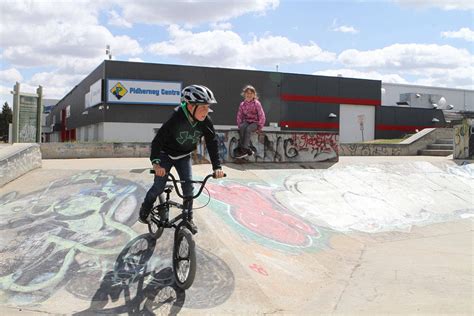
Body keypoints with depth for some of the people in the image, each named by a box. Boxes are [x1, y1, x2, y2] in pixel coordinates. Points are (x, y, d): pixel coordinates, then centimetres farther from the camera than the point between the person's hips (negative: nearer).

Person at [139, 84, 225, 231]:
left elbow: (212, 143, -15)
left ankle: (188, 218, 11)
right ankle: (144, 211, 22)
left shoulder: (206, 122, -22)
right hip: (166, 154, -3)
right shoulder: (176, 118, -35)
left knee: (188, 186, -6)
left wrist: (217, 167, -24)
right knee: (159, 187, -5)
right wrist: (155, 162, -47)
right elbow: (158, 139, -35)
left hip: (184, 156, 3)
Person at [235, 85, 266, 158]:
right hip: (246, 121, 3)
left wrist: (259, 127, -12)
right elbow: (239, 116, 9)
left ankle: (244, 149, -31)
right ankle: (247, 149, -33)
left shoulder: (256, 103, -6)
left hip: (255, 122, -3)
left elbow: (262, 115, -8)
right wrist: (239, 125, -4)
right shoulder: (242, 104, 6)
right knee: (242, 127, -30)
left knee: (248, 129, -34)